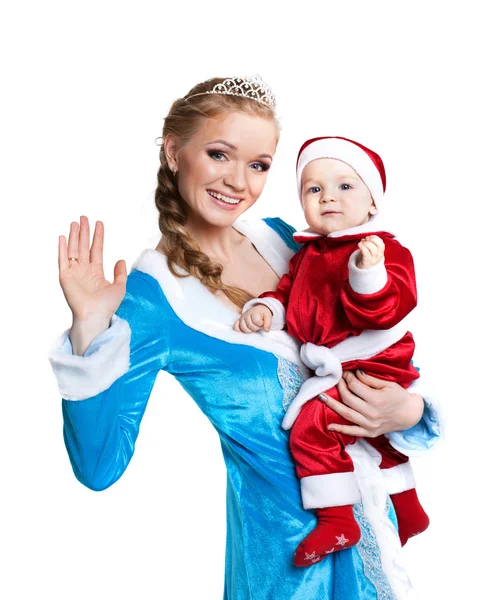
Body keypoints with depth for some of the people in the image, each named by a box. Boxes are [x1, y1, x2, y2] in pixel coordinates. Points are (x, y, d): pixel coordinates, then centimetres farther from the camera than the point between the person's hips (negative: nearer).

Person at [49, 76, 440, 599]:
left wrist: (407, 409, -13)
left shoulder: (280, 238, -3)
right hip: (286, 527, -5)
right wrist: (89, 335, -33)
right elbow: (99, 467, -21)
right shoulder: (151, 294, -17)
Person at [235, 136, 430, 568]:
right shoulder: (309, 253, 7)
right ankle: (408, 510, 50)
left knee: (312, 426, -23)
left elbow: (386, 312, -29)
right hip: (335, 370, 10)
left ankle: (337, 521, -7)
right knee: (379, 434, 26)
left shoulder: (387, 251, -18)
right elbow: (289, 292, 16)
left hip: (369, 369, -10)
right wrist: (265, 308, -4)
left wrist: (369, 274, -45)